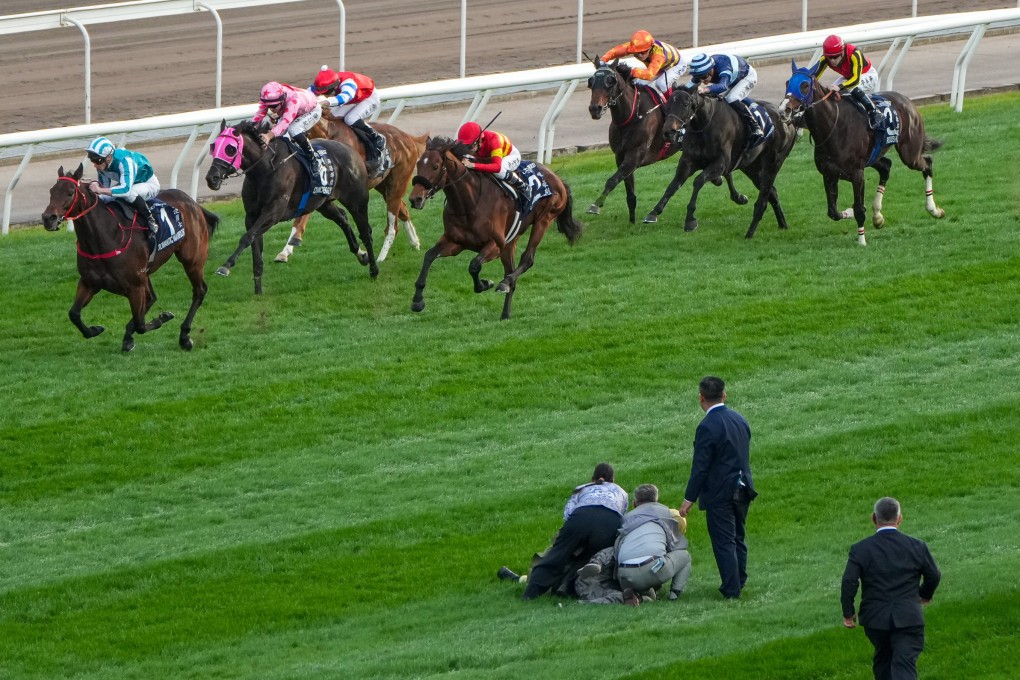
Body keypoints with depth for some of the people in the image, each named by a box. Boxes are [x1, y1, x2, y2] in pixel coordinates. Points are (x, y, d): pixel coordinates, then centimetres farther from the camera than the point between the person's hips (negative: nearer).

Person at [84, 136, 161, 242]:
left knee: (130, 194, -41)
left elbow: (126, 189, -49)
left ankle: (151, 222, -23)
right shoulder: (102, 165, -14)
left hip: (149, 184, -8)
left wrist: (101, 190, -54)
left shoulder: (124, 161, -38)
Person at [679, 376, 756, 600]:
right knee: (737, 538, 20)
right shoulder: (740, 420, 4)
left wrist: (689, 499, -10)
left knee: (724, 542, 0)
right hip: (742, 487, 7)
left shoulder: (708, 427, -20)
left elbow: (700, 467, -18)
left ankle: (731, 589, 2)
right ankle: (739, 580, 29)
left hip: (720, 494, -7)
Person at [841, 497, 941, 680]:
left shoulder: (860, 549, -5)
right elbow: (934, 576, 8)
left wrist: (848, 613, 1)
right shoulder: (917, 547, -1)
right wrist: (925, 594, 29)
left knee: (883, 658, 26)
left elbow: (849, 582, -11)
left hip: (875, 617, 1)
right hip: (909, 617, -1)